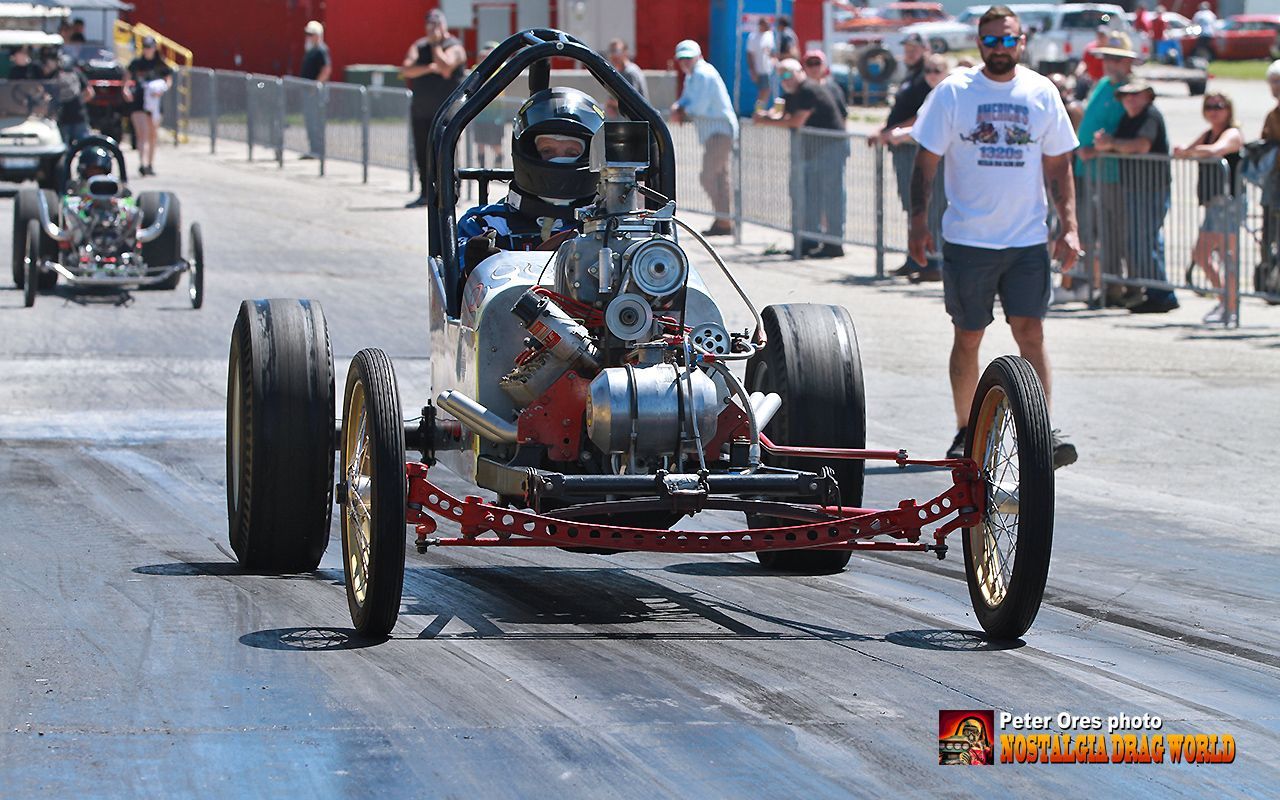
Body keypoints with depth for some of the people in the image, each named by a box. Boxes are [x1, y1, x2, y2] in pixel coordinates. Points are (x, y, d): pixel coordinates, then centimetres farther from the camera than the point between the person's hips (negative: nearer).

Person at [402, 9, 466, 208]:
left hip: (443, 110, -6)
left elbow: (444, 67, -20)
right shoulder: (419, 47, 14)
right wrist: (429, 68, -16)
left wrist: (436, 43, -9)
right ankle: (424, 194, 14)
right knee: (421, 153, 7)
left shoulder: (453, 47, -1)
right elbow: (406, 70, -1)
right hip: (420, 109, 6)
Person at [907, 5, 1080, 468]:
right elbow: (927, 160, 2)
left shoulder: (1042, 93, 5)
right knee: (968, 338, 6)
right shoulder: (954, 91, -1)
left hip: (1028, 239, 1)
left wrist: (1068, 227, 2)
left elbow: (1058, 166, 10)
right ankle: (965, 433, 18)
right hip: (967, 238, -1)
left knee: (1031, 333, -8)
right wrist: (919, 221, -6)